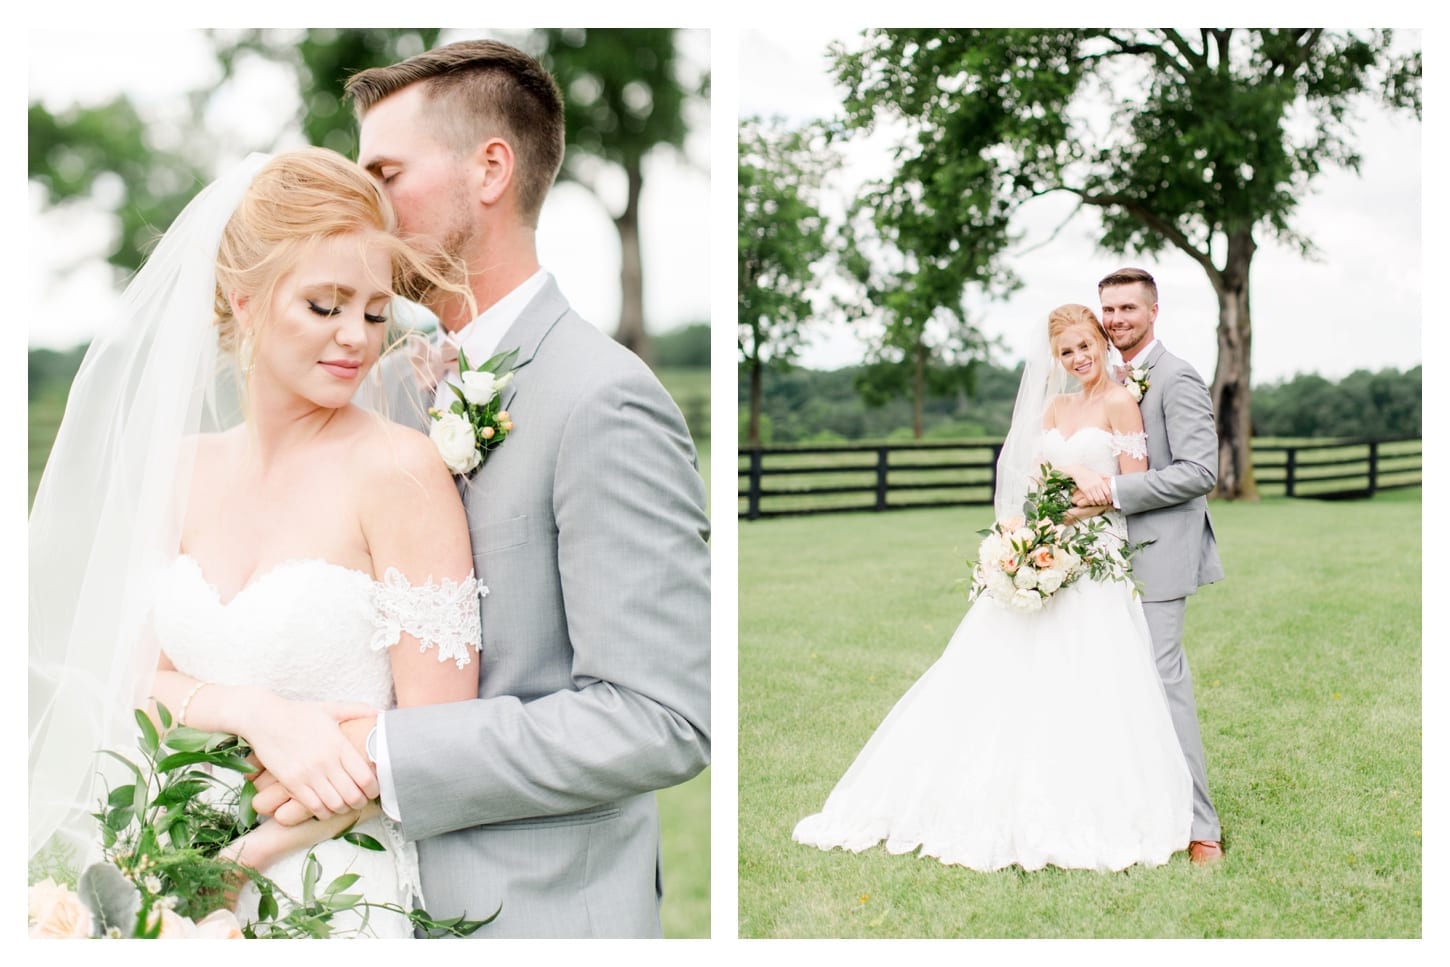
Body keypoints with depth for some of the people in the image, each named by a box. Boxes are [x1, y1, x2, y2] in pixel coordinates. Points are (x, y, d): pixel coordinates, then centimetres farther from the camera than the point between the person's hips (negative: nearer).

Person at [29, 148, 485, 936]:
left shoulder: (401, 472, -14)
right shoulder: (182, 471, 3)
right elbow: (140, 687, 2)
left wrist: (241, 854, -17)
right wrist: (255, 714, -18)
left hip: (337, 895, -5)